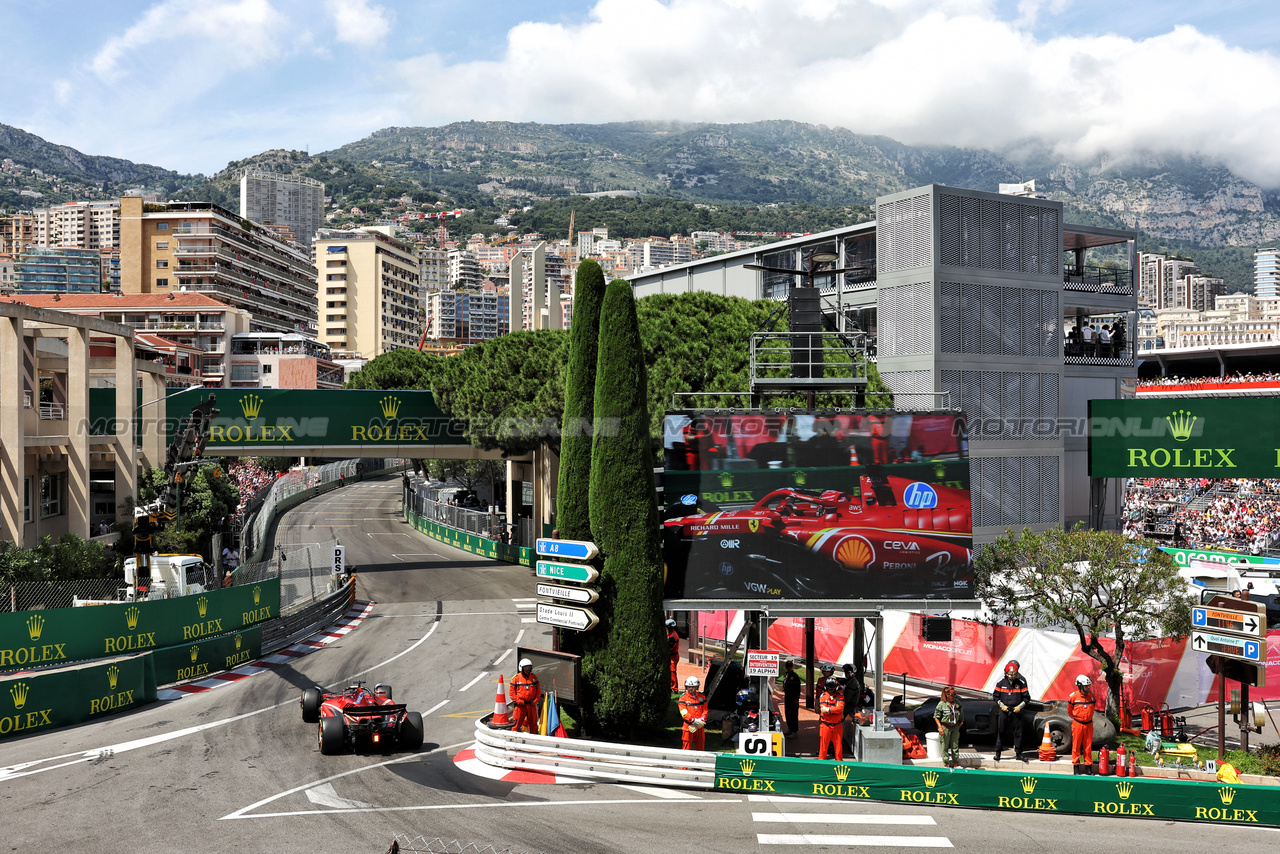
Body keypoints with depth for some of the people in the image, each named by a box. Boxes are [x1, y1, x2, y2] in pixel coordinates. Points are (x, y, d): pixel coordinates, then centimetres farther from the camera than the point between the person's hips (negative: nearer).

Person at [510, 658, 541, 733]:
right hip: (520, 705, -3)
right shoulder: (516, 678, -3)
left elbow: (538, 690, 11)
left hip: (532, 704, 3)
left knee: (533, 722, 10)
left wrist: (535, 701, -2)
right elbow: (512, 692, -3)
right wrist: (520, 701, -11)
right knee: (518, 722, -4)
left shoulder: (534, 678, 8)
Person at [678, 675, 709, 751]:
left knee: (700, 746, 11)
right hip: (688, 726, -3)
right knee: (686, 746, -1)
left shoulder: (702, 696, 6)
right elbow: (684, 712, -11)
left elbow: (705, 710, 6)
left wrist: (700, 720, -11)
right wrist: (694, 720, -18)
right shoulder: (683, 697, -4)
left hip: (700, 725, 3)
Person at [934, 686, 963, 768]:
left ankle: (956, 764, 23)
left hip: (955, 727, 4)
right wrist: (940, 727, -14)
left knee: (955, 746, 12)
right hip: (945, 727, -4)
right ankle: (946, 764, 13)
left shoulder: (957, 703, 0)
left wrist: (958, 726, 8)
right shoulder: (941, 704, -14)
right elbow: (936, 717, -7)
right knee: (945, 746, 2)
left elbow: (961, 716, 11)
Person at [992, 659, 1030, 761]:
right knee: (1001, 732, 2)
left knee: (1018, 732, 1)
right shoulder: (1001, 683, 3)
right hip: (1004, 711, 0)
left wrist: (1020, 706, -6)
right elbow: (995, 696, 8)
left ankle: (1018, 753, 11)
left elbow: (1027, 697, 7)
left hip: (1016, 711, 0)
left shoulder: (1021, 683, 2)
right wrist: (1001, 705, -4)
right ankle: (998, 752, 9)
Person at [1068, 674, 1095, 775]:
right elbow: (1069, 710, 5)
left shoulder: (1092, 696, 1)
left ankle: (1088, 767, 17)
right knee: (1076, 746, 3)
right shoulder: (1073, 696, -10)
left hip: (1088, 724, 3)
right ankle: (1076, 768, 11)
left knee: (1088, 746, 7)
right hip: (1077, 724, -3)